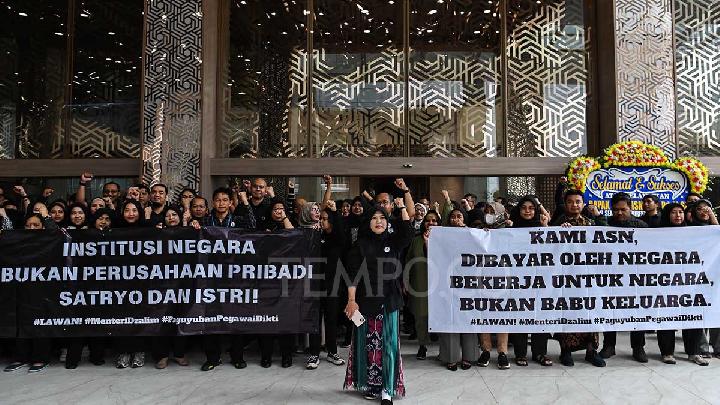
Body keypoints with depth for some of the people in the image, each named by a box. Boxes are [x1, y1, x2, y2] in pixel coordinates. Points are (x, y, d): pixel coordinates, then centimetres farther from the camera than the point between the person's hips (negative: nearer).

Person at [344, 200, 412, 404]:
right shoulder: (361, 245, 2)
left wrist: (402, 208, -13)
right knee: (368, 343, 5)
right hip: (366, 301, -1)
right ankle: (369, 385, 20)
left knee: (388, 343, -1)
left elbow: (408, 233, -9)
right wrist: (351, 300, -9)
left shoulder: (393, 242, 10)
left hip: (389, 302, 1)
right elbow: (353, 274, -2)